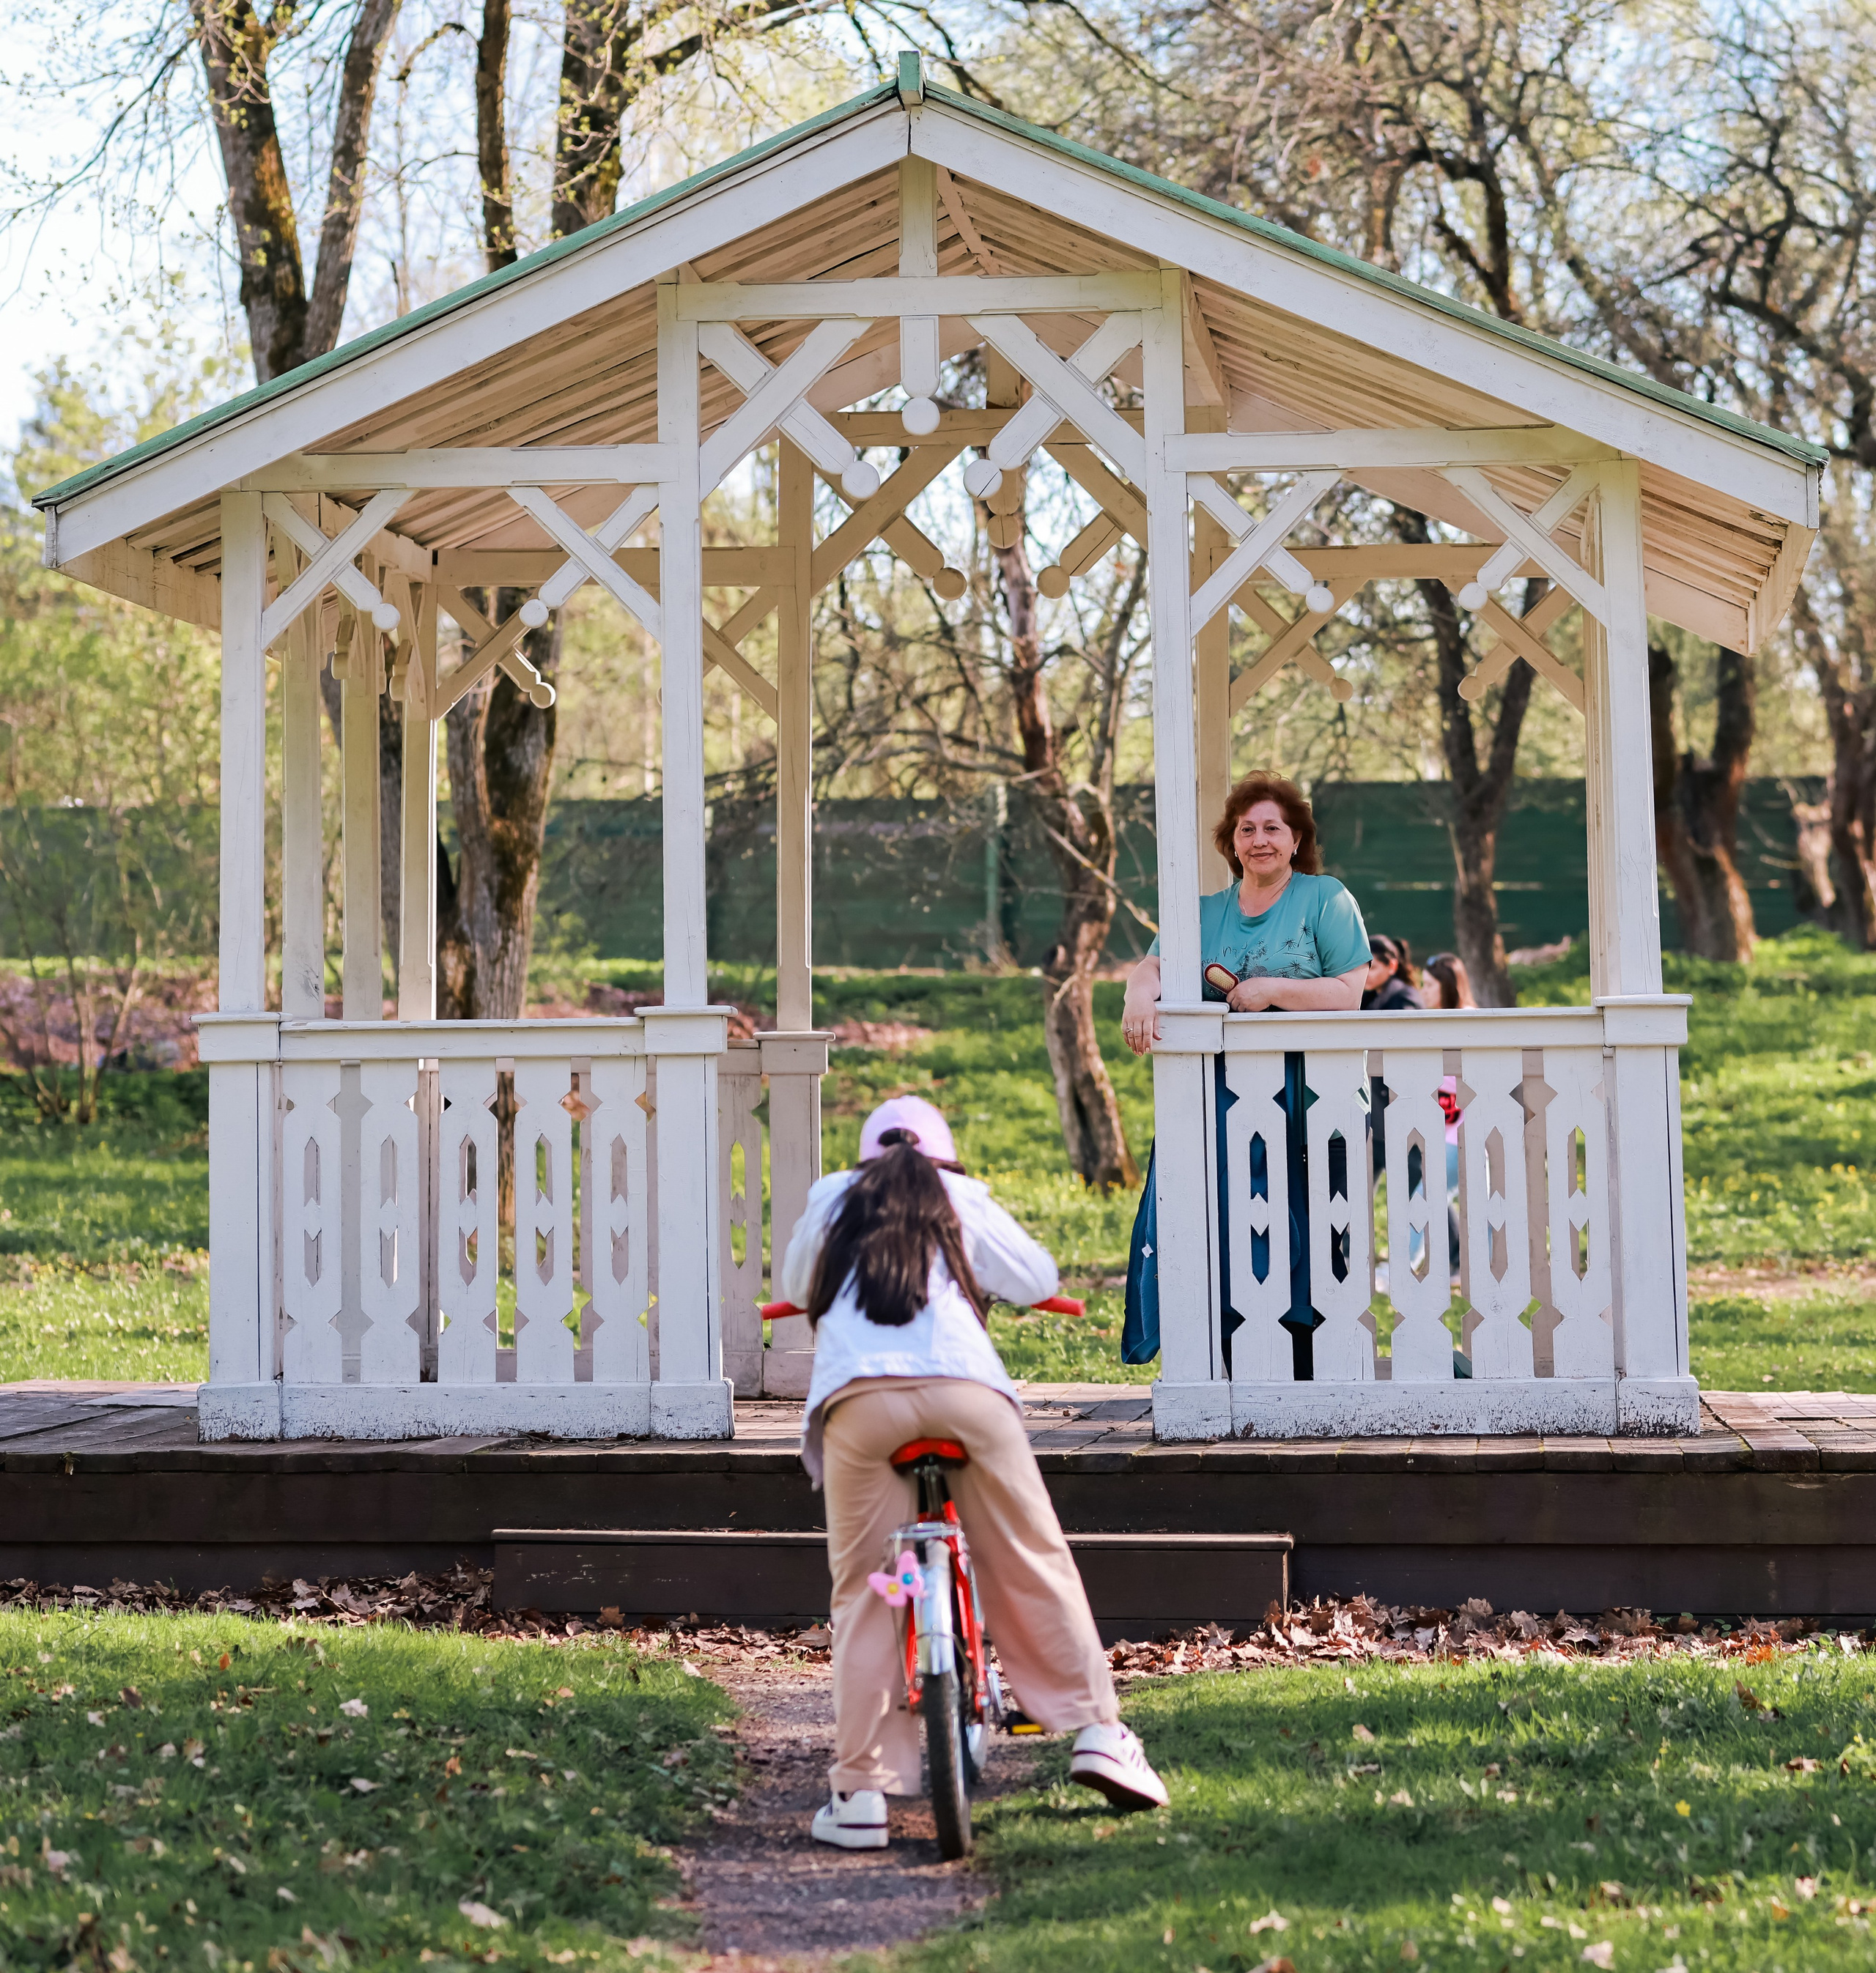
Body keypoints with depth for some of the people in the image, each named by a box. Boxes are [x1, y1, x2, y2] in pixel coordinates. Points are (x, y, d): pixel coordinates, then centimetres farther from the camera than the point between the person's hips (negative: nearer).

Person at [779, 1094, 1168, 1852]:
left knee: (863, 1591, 5)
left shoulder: (831, 1198, 27)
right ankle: (1098, 1731, 10)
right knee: (1034, 1565, 11)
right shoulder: (958, 1197, 23)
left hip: (858, 1397, 0)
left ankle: (859, 1790, 1)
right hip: (965, 1386, 0)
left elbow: (794, 1286, 42)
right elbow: (1037, 1280, 22)